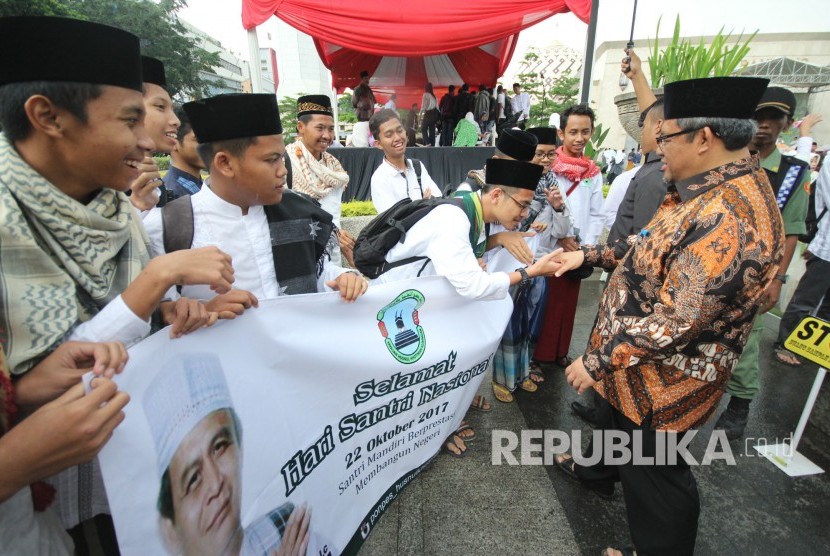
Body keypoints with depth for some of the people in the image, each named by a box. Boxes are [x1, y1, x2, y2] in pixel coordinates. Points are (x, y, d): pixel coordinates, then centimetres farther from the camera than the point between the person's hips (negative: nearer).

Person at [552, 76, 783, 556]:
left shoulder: (729, 219, -32)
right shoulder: (708, 193, 1)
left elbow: (675, 323, -32)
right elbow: (656, 253, 12)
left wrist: (597, 362, -23)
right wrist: (590, 254, 6)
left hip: (664, 378, -10)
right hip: (643, 365, 10)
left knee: (651, 470, 13)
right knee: (618, 418, 31)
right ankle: (598, 471, 59)